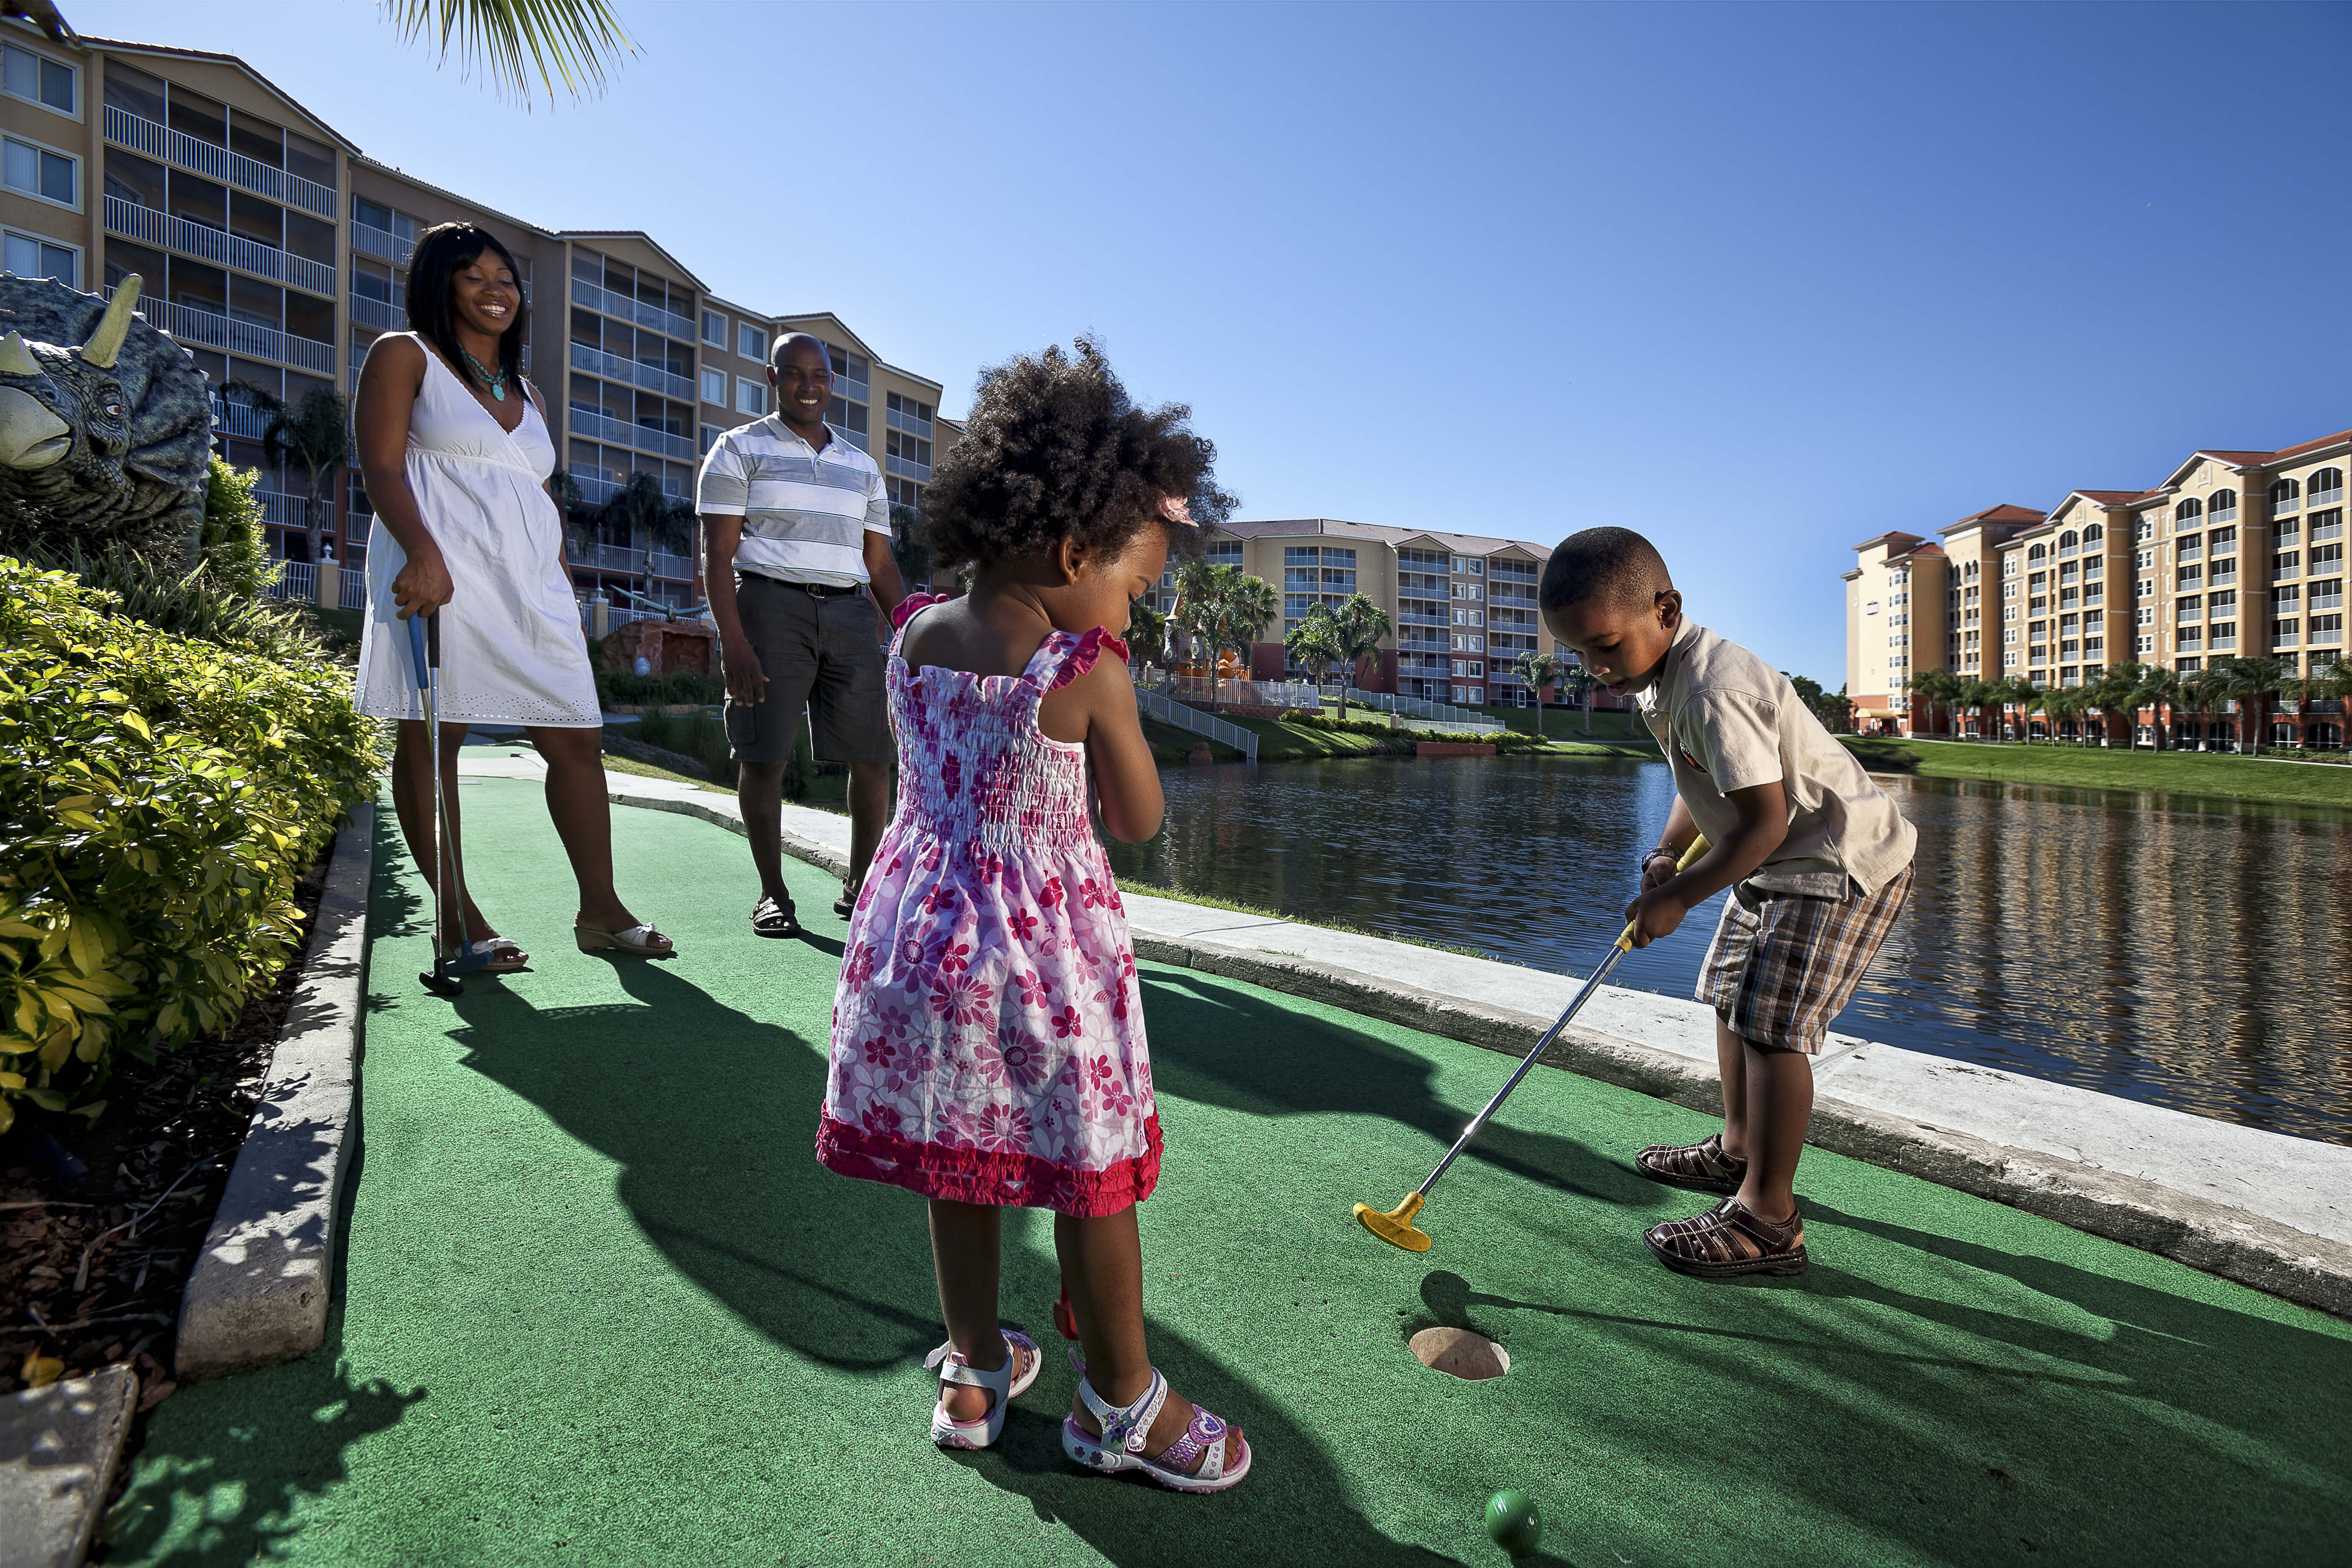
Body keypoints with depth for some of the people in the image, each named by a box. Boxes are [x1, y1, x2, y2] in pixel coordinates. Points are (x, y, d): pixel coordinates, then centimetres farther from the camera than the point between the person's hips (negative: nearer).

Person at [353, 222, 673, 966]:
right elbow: (381, 466, -4)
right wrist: (423, 550, -21)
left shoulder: (527, 395, 26)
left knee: (577, 738, -1)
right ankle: (458, 920, 2)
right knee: (431, 738, -4)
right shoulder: (405, 356, 9)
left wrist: (567, 597, 15)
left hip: (531, 584, 6)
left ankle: (600, 910, 5)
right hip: (439, 575, -5)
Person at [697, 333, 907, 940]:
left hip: (850, 616, 4)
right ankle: (772, 894, 6)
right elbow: (718, 555, -1)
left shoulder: (862, 466, 20)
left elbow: (881, 566, 19)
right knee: (763, 754, -6)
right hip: (770, 605, -3)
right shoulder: (740, 450, 8)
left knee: (874, 755, -2)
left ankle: (858, 884, 13)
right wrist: (734, 643, -14)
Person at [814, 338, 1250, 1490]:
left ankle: (974, 1370, 39)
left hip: (925, 928, 6)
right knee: (1093, 1183, 11)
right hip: (1047, 953, -6)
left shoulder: (913, 637, 0)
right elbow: (1137, 822, -7)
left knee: (962, 1171, 21)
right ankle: (1120, 1405, 30)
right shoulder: (1087, 671, -17)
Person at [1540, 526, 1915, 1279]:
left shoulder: (1715, 689, -31)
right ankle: (1738, 1149, 35)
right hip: (1777, 863, 11)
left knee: (1770, 1020, -15)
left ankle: (1768, 1220, -6)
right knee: (1730, 992, 18)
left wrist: (1677, 898, -21)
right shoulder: (1662, 679, 2)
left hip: (1839, 861, -11)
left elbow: (1765, 820, -30)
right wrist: (1665, 856, -1)